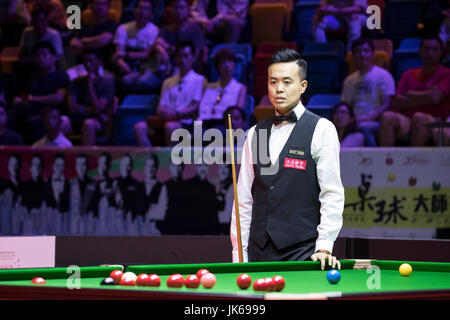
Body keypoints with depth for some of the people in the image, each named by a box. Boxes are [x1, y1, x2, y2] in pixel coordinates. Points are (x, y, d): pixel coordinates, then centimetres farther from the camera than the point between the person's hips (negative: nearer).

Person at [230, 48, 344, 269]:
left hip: (303, 252, -4)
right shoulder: (255, 134, 13)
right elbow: (244, 198, 12)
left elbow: (332, 194, -7)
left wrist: (324, 247, -14)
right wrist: (239, 254, 6)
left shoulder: (321, 130, -2)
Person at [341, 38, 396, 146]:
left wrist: (367, 118, -17)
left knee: (363, 127, -39)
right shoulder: (350, 80, 21)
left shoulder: (383, 75, 5)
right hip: (356, 123, 4)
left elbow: (386, 105, -3)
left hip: (376, 122, -4)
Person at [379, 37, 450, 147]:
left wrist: (410, 94, 4)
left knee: (419, 117, -37)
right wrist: (424, 97, -3)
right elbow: (395, 102, 8)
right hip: (407, 122, 4)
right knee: (387, 116, -26)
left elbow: (435, 97, -11)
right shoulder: (409, 74, 18)